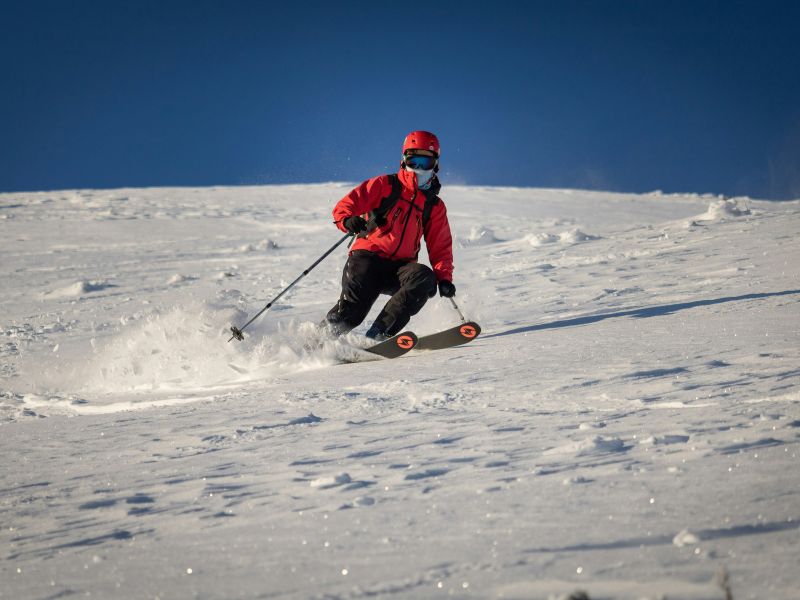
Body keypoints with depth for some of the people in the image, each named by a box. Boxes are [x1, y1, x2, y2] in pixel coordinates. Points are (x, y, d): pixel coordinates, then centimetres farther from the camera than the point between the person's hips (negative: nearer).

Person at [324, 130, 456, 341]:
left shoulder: (435, 206, 19)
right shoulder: (385, 185, 8)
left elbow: (440, 247, 18)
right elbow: (344, 206, 1)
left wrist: (444, 277, 0)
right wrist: (348, 220, -24)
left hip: (399, 268, 3)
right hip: (368, 258, -3)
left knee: (425, 277, -30)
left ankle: (379, 334, -33)